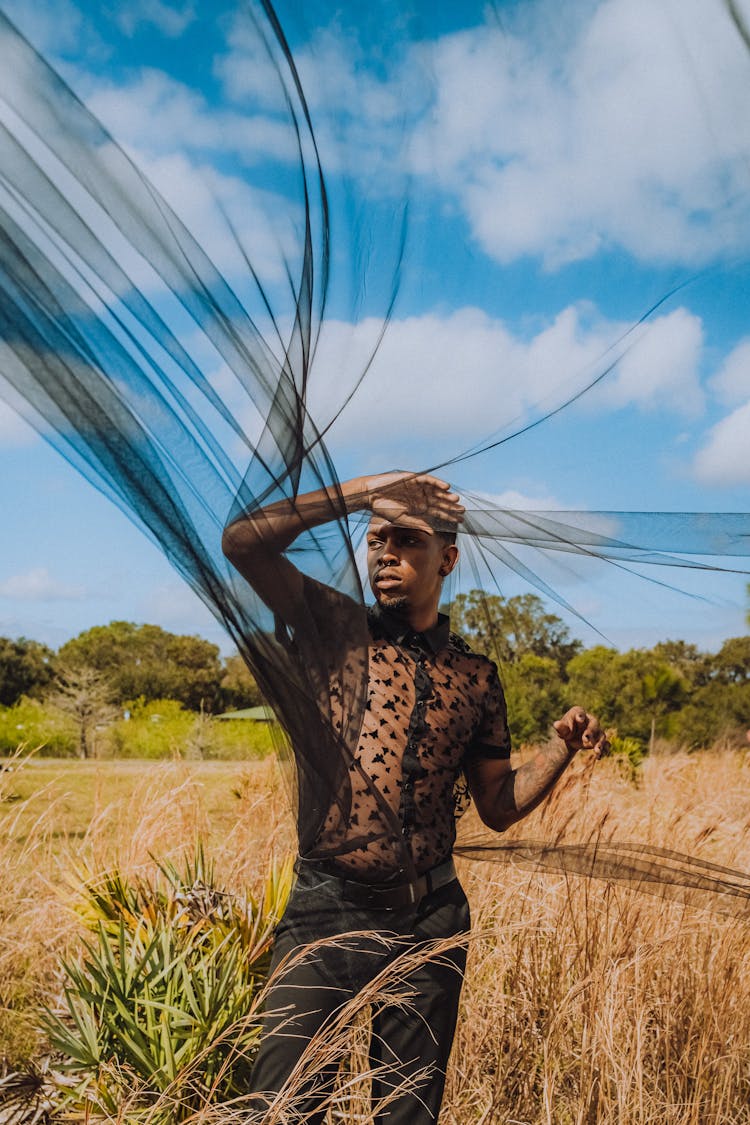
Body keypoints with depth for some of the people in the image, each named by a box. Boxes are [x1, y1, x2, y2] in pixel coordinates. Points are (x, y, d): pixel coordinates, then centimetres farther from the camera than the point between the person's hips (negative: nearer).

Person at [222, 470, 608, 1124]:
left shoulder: (475, 676, 7)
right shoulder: (337, 632, 0)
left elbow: (499, 807, 12)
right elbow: (244, 542, -13)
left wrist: (565, 748, -4)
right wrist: (364, 491, -13)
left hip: (431, 921, 3)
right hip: (328, 912, -2)